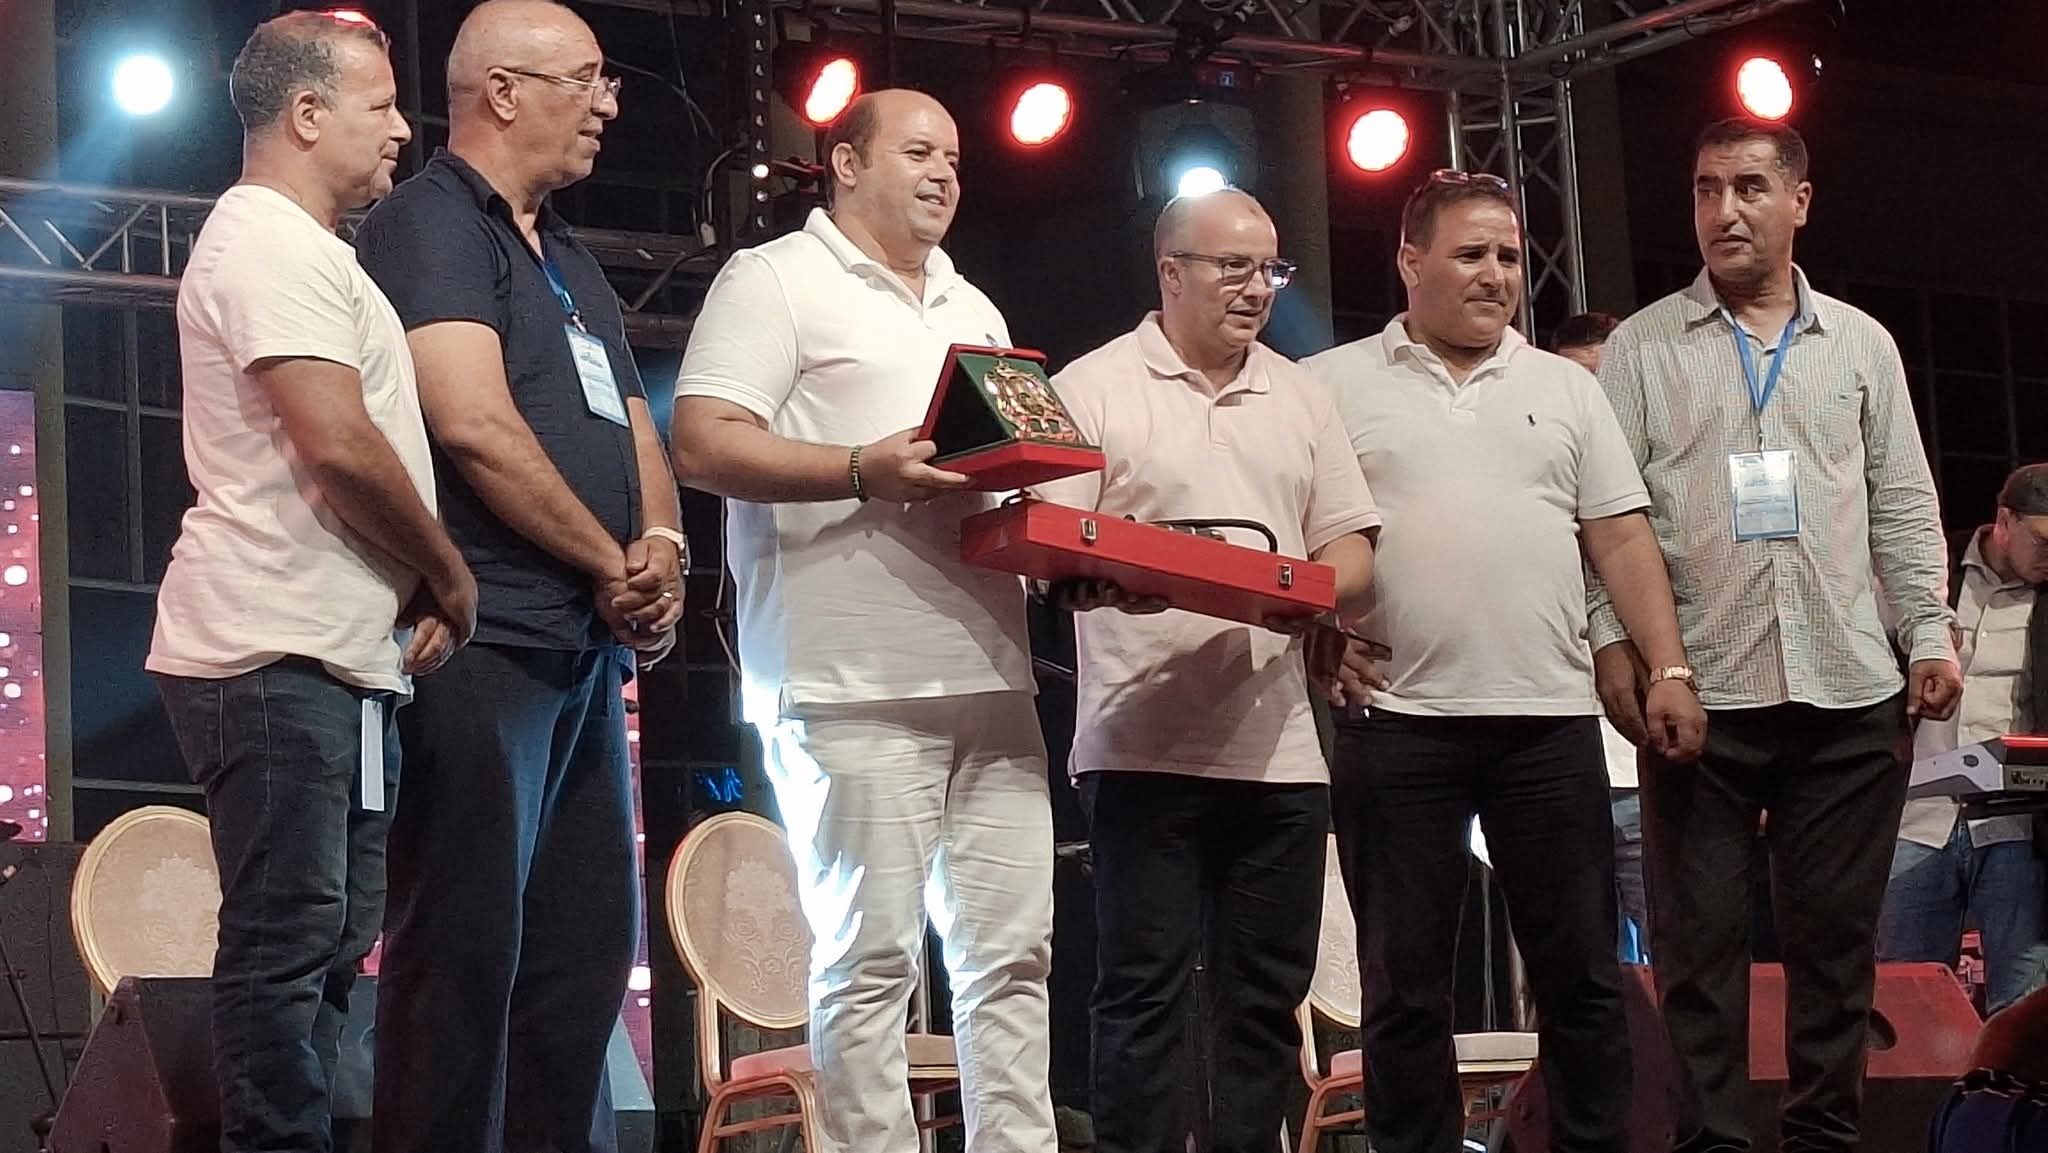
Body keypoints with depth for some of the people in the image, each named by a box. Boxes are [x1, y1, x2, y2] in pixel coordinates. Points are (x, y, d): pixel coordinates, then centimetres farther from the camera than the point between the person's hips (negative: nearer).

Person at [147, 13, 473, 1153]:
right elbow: (340, 449, -21)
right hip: (278, 660, -11)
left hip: (343, 662, 11)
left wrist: (417, 589, 10)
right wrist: (450, 577, -8)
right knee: (287, 942, -10)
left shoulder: (309, 252, 23)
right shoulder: (273, 244, -11)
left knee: (327, 944, 12)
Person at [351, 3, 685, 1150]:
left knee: (590, 946, 10)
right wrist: (614, 568, -10)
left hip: (587, 646, 10)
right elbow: (475, 424, -17)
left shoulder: (569, 261, 23)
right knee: (468, 947, -10)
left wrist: (662, 546, -1)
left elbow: (633, 428, 21)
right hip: (484, 638, -9)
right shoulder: (434, 224, -6)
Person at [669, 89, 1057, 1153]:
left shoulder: (975, 309, 25)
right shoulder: (776, 279, 1)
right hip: (856, 687, -7)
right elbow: (702, 442, -10)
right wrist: (862, 472, -20)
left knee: (1012, 950, 5)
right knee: (871, 960, -6)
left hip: (990, 678, 7)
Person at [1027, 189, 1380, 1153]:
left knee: (1266, 994, 6)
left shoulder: (1301, 397, 17)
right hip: (1143, 743, -5)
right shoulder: (1093, 388, 1)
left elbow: (1353, 556, 15)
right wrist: (1102, 578, -25)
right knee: (1142, 991, -4)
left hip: (1278, 744, 5)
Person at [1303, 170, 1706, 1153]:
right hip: (1397, 720, -2)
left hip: (1550, 717, 2)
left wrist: (1669, 669, 1)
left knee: (1581, 974, 5)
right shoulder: (1332, 387, 6)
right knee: (1404, 986, 3)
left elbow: (1621, 540, 11)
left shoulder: (1565, 388, 14)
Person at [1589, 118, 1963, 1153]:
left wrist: (1931, 634, 3)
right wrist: (1611, 639, -11)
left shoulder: (1862, 345, 13)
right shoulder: (1641, 348, 5)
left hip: (1853, 692, 2)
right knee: (1700, 934, 0)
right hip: (1699, 690, -2)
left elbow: (1903, 507, 13)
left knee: (1837, 929, 5)